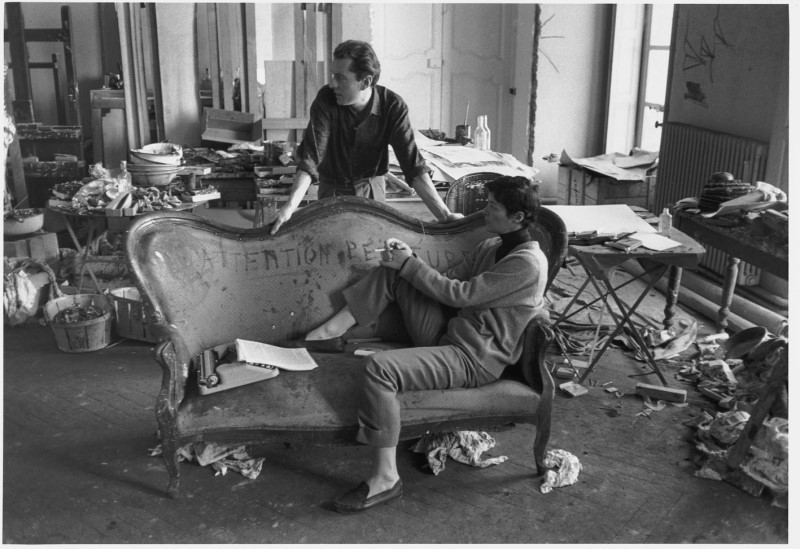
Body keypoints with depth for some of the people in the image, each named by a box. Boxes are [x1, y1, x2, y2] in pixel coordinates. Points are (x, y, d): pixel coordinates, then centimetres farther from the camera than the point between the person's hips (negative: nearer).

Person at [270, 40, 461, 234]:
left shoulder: (393, 107, -22)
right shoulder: (326, 100, -23)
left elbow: (414, 166, -25)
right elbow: (310, 159, -28)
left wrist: (444, 214, -35)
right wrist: (290, 206, -43)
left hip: (372, 188, 0)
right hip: (333, 189, 0)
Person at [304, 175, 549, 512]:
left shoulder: (528, 263, -18)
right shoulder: (491, 247, 12)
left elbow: (459, 294, -19)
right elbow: (447, 281, 11)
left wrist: (409, 264, -13)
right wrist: (406, 261, -5)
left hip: (474, 360, -9)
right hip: (447, 334, 9)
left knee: (379, 367, -31)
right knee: (393, 268, 4)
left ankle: (386, 478, -22)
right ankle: (334, 330, 3)